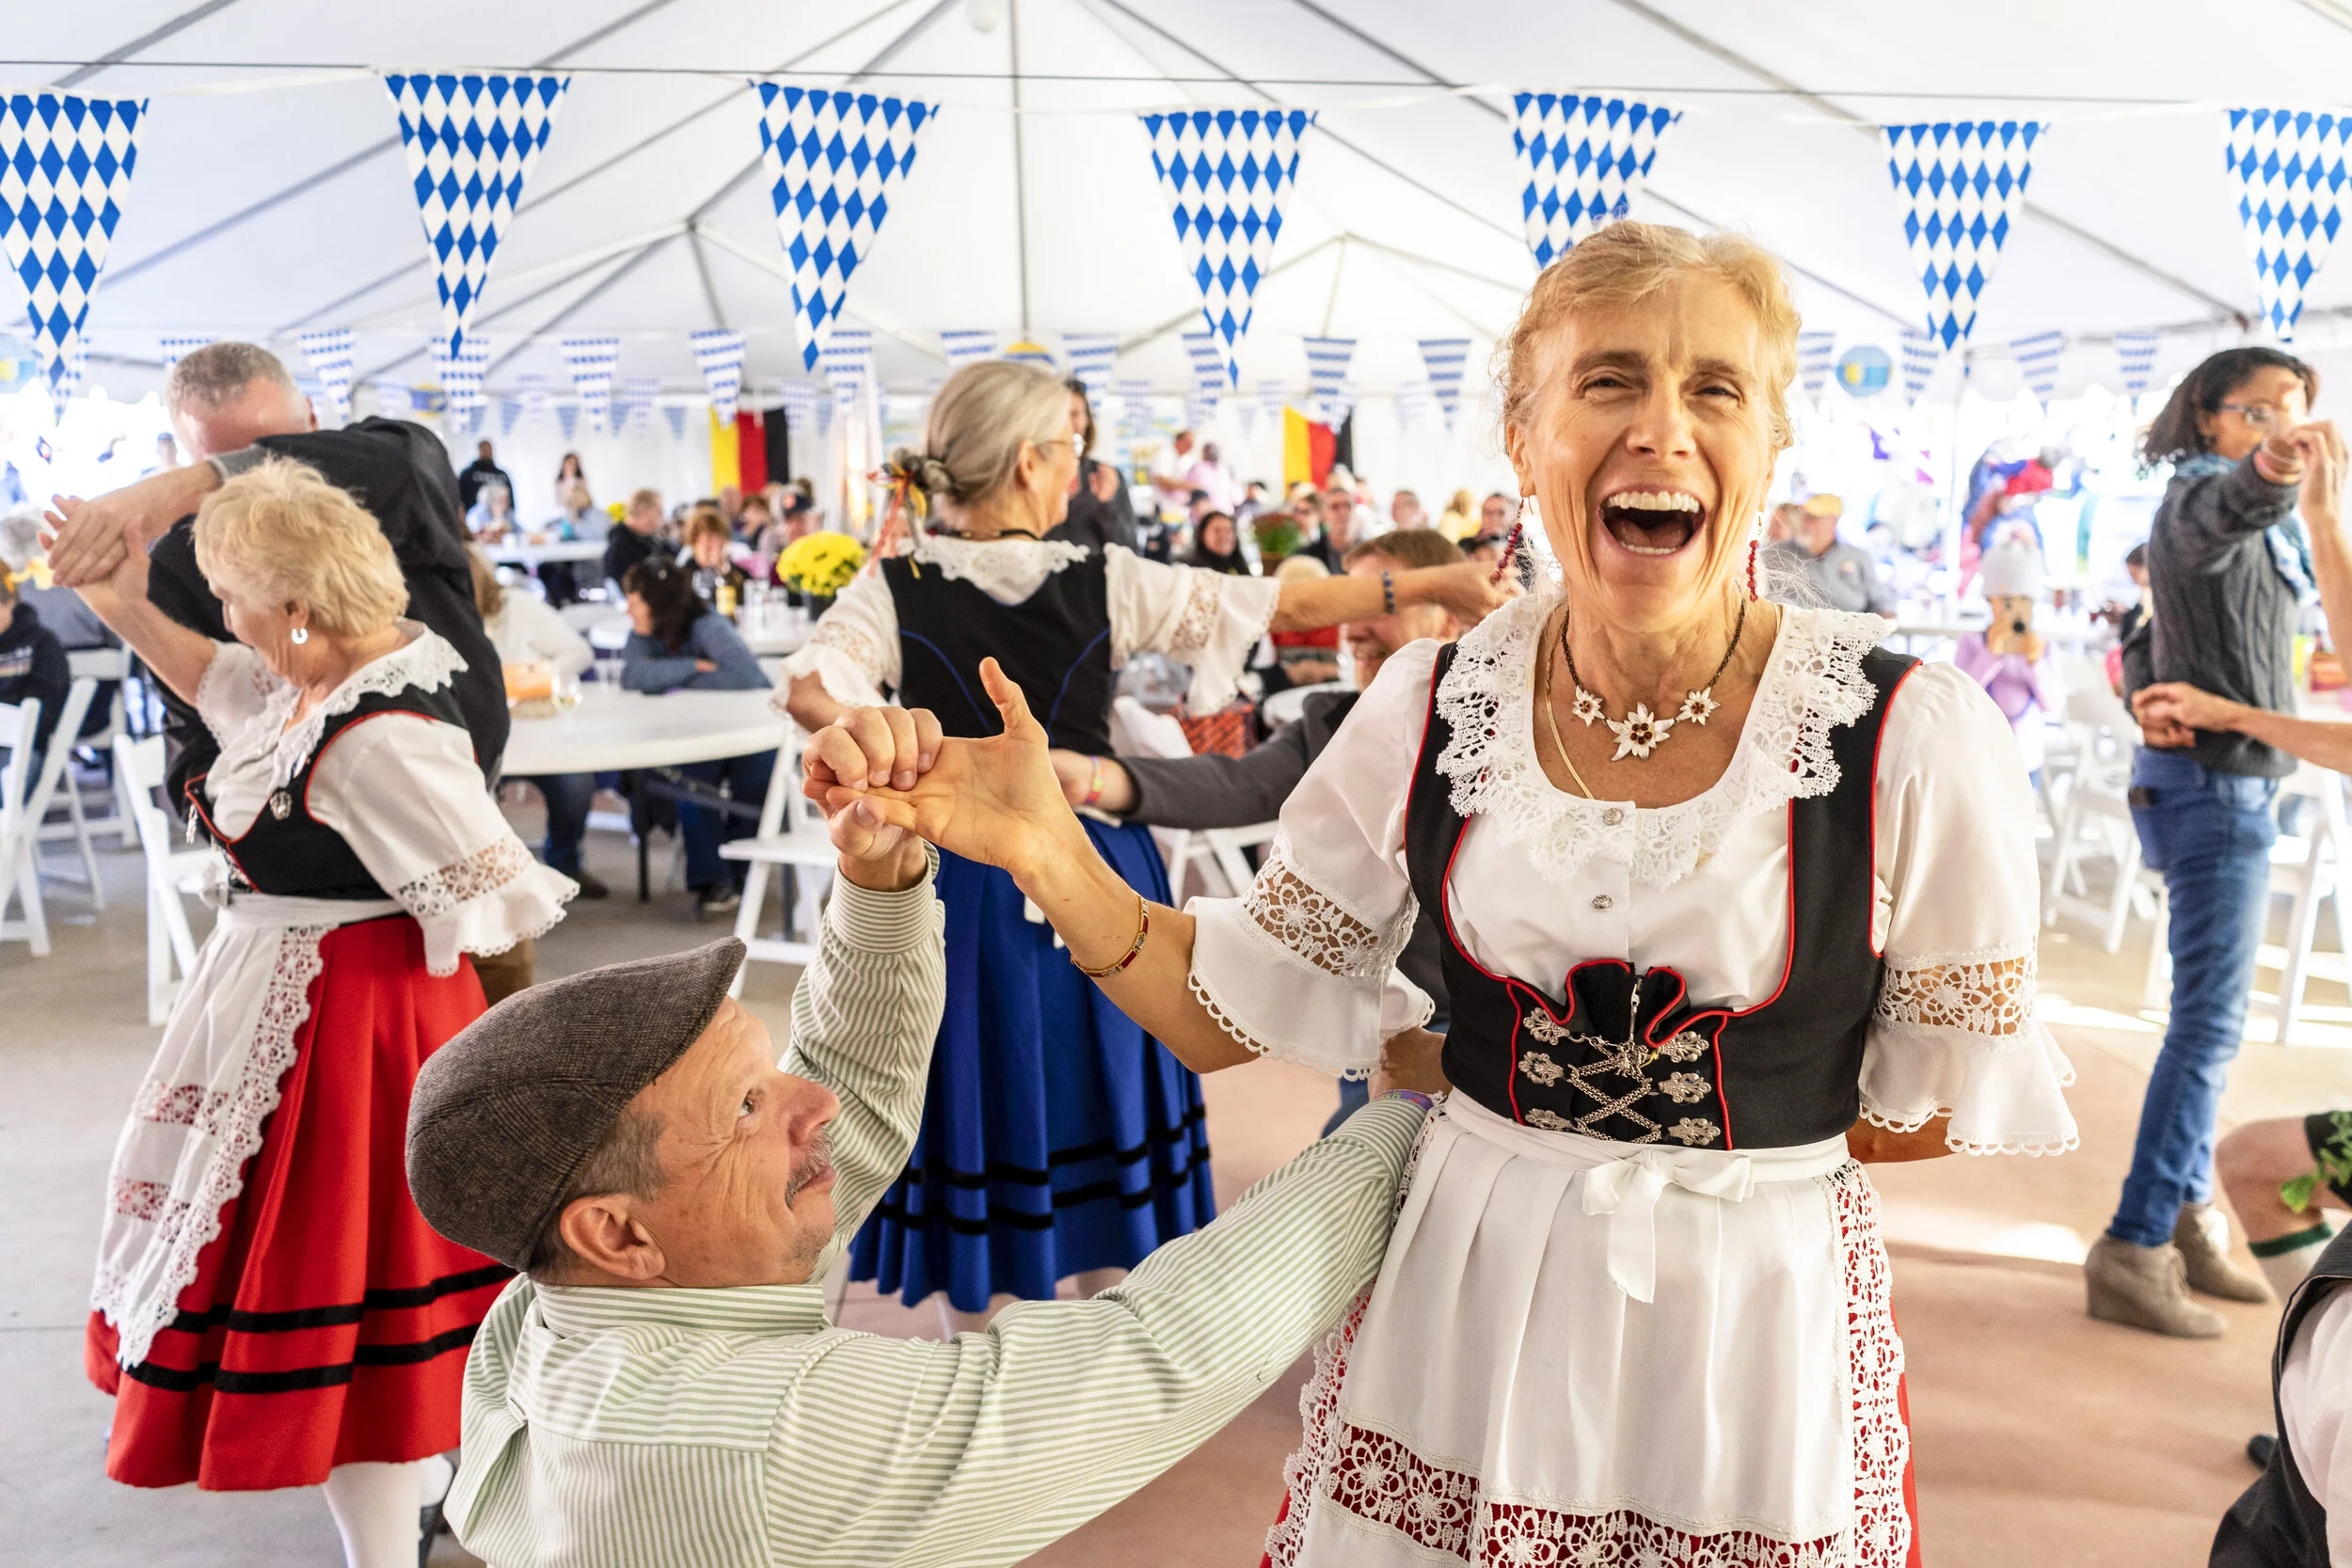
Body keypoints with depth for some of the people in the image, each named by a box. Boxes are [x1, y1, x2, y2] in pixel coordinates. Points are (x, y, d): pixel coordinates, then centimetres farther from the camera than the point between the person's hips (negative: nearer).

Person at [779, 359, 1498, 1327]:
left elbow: (812, 693, -24)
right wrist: (1435, 583, 4)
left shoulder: (896, 587, -7)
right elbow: (1292, 605, -4)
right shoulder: (1107, 583, -7)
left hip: (966, 893, 0)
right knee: (1096, 1113, 16)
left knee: (980, 1120, 11)